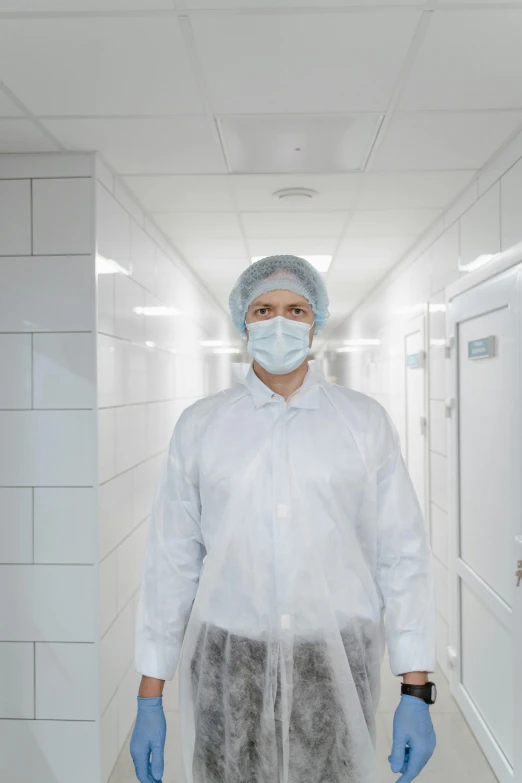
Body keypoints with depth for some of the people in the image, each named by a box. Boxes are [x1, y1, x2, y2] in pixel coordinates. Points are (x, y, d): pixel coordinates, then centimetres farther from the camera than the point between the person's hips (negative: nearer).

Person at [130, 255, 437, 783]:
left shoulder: (365, 421, -2)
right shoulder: (200, 424, -1)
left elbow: (402, 557, -1)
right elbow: (171, 560, 1)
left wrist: (415, 691, -3)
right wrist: (150, 696, 3)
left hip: (338, 660, 0)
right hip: (227, 659, 1)